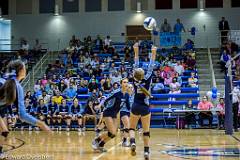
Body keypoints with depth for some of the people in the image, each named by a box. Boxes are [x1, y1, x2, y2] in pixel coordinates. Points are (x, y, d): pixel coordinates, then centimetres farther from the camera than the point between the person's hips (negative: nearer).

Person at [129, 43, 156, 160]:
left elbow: (136, 65, -1)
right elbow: (151, 67, -8)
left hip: (135, 107, 1)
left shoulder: (135, 80, -6)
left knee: (132, 128, 11)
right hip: (145, 107, -1)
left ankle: (132, 142, -18)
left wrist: (136, 52, 3)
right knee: (146, 131, 5)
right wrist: (153, 54, -5)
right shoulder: (147, 80, -10)